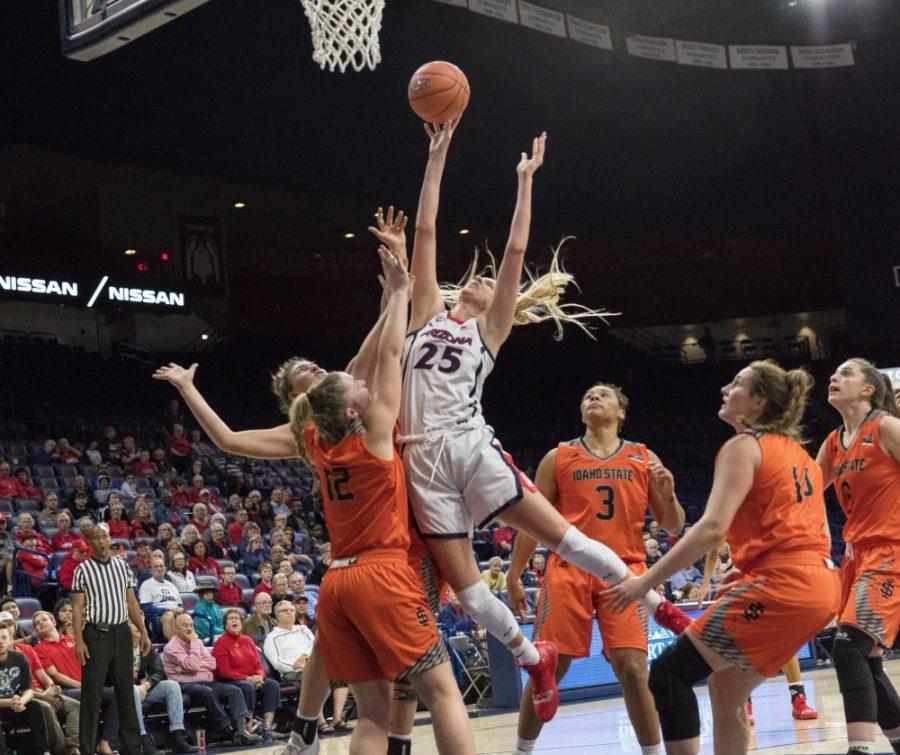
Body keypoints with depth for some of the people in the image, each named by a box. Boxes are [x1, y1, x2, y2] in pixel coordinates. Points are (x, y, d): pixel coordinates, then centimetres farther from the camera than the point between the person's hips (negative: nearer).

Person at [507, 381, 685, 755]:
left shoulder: (644, 459, 11)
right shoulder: (558, 458, 9)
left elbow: (673, 526, 13)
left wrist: (669, 496, -8)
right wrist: (513, 577, 8)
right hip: (569, 571, 0)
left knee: (632, 668, -11)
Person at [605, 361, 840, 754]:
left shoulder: (743, 446, -4)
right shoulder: (798, 453, 22)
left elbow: (713, 528, -16)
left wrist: (645, 581, -15)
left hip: (779, 584, -9)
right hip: (820, 584, 9)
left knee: (669, 672, -7)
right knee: (725, 688, 19)